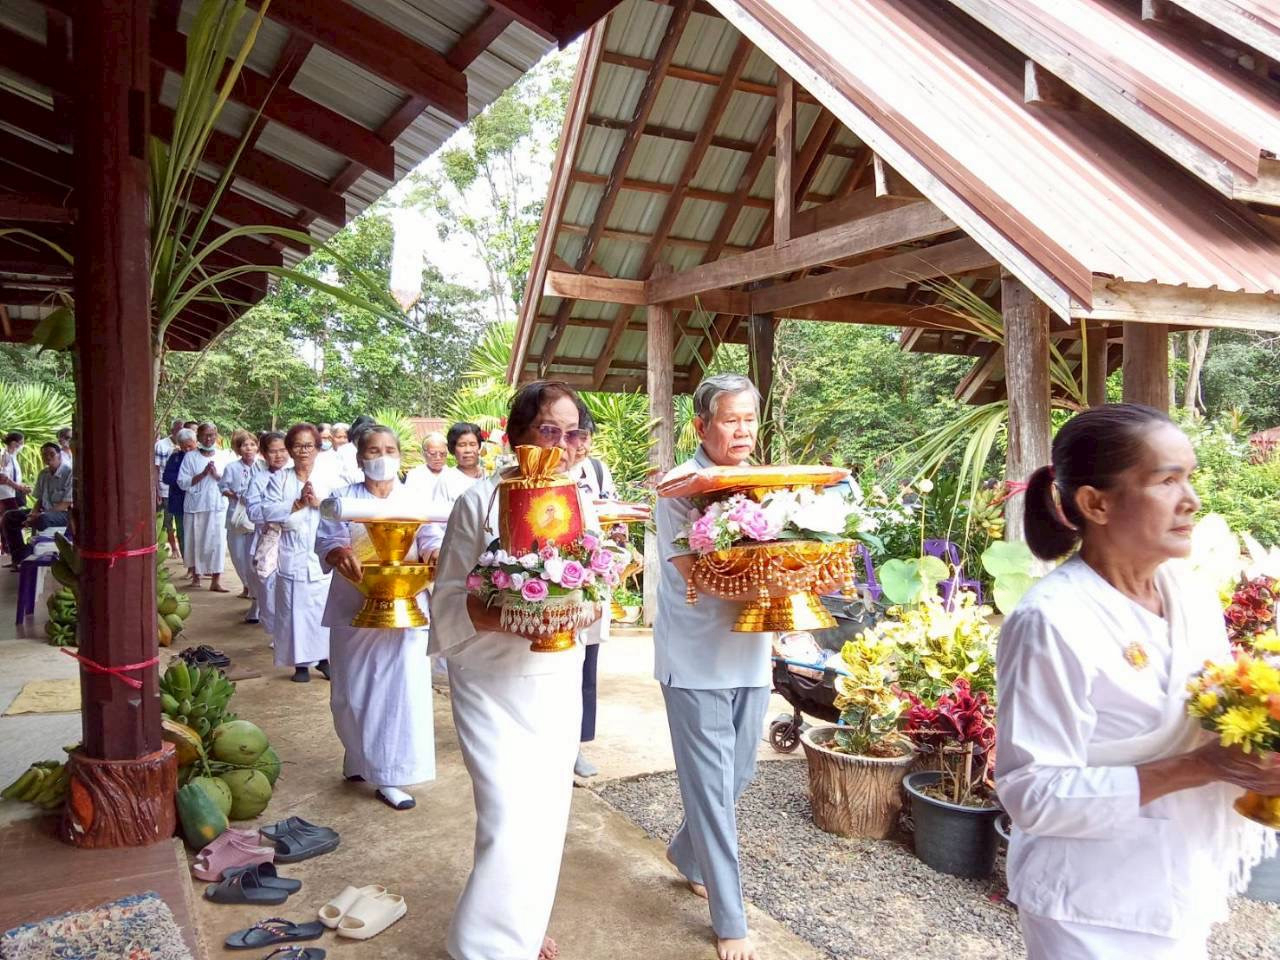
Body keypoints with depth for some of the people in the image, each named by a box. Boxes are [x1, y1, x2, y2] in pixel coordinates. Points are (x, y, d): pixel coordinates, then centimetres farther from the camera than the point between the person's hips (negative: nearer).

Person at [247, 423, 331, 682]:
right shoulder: (280, 479, 4)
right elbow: (258, 511, -8)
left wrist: (319, 502, -16)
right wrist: (296, 504, -11)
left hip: (323, 556, 1)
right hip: (292, 557, -1)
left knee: (324, 607, 2)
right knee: (295, 608, 1)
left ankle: (323, 657, 18)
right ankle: (301, 662, 15)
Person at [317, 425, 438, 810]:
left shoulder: (415, 499, 8)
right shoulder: (343, 498, 5)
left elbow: (430, 539, -3)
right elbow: (327, 539, -7)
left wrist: (434, 554, -27)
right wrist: (339, 553, -30)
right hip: (354, 608, 0)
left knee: (400, 687, -2)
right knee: (354, 688, 7)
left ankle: (388, 775, 9)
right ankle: (360, 758, 29)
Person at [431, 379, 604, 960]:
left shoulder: (581, 504, 3)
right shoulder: (480, 500, -11)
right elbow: (448, 601, -9)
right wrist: (497, 616, -27)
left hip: (558, 680, 5)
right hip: (493, 682, -5)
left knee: (546, 814, 14)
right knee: (510, 820, -9)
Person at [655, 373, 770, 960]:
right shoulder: (681, 486, -11)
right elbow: (693, 571, -19)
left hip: (750, 653, 6)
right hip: (697, 660, -6)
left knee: (738, 775, 18)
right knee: (712, 786, 1)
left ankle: (688, 853, 44)